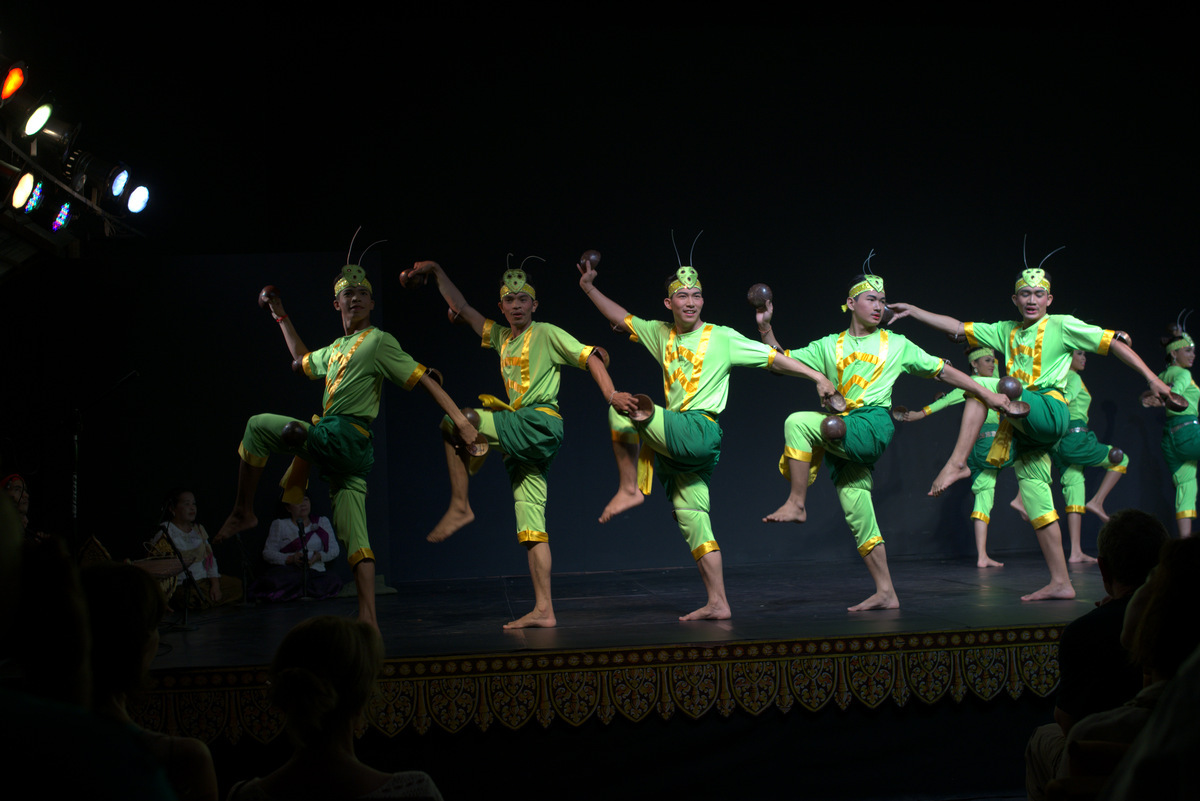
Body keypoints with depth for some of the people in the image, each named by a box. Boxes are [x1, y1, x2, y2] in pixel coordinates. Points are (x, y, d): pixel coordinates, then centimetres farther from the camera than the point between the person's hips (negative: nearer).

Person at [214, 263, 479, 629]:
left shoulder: (378, 341, -2)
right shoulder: (335, 349, 24)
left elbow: (423, 378, -8)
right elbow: (302, 360, 42)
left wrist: (461, 420, -16)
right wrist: (280, 315, 43)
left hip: (344, 437, -8)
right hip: (346, 453, 8)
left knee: (258, 425, 0)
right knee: (355, 538, 0)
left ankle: (243, 511, 6)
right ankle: (368, 618, -5)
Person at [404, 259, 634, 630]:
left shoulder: (548, 334, 3)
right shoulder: (501, 337, 21)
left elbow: (591, 357, -4)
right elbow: (462, 309, 27)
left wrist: (611, 395, -18)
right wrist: (437, 271, 27)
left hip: (539, 423, -7)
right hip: (521, 439, 7)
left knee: (452, 421, -11)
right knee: (530, 526, 1)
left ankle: (460, 506, -5)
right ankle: (544, 611, -2)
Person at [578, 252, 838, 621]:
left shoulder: (723, 338, -1)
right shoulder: (661, 333, 15)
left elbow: (775, 359, -2)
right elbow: (621, 318, 23)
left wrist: (818, 377, -8)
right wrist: (589, 287, 19)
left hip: (698, 429, -6)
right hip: (677, 435, 6)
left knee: (620, 410, -14)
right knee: (691, 516, 4)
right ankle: (718, 603, 6)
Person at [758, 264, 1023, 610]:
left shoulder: (896, 345, 12)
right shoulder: (829, 346, 17)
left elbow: (942, 371, 15)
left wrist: (987, 393, 12)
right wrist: (765, 327, 1)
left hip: (872, 428, -4)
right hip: (841, 436, 4)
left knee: (798, 422, -26)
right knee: (858, 516, 0)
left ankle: (796, 504, -19)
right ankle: (885, 592, 7)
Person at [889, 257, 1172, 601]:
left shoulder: (1062, 325, 4)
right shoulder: (1006, 331, 19)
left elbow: (1114, 342, 2)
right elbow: (957, 328, 18)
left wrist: (1152, 379, -5)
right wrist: (915, 311, 11)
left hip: (1049, 412, -6)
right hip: (1023, 428, 6)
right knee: (1037, 506, 3)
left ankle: (957, 462, -26)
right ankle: (1061, 583, 6)